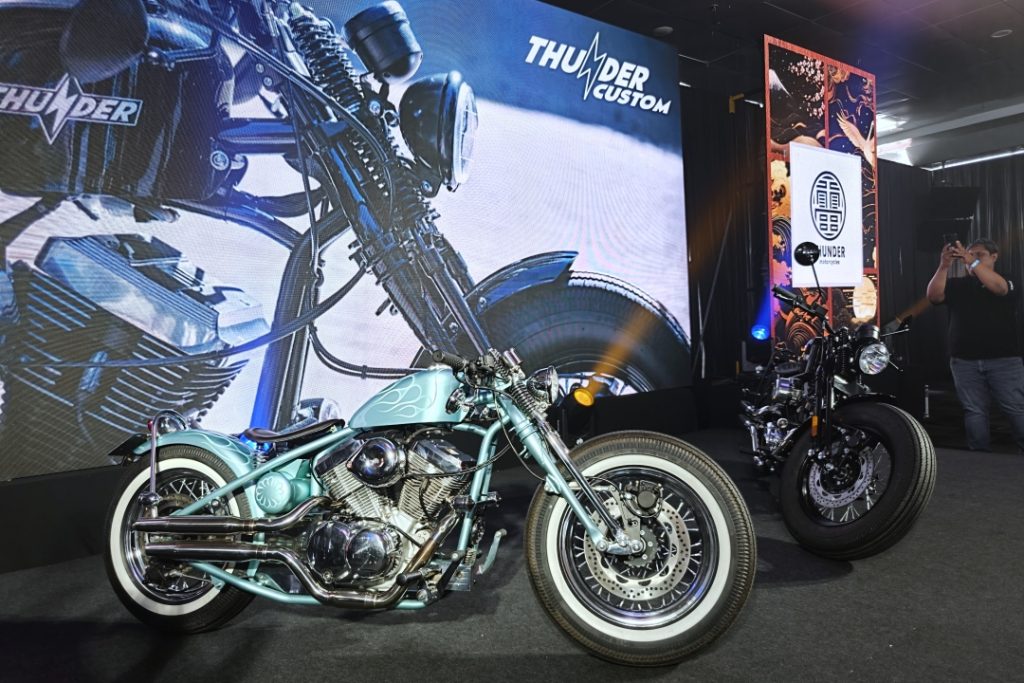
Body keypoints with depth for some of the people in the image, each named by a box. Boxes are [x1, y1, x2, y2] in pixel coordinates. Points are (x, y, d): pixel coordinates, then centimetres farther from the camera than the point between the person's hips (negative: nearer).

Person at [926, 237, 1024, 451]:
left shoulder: (1006, 282, 7)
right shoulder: (956, 285, 12)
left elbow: (997, 287, -17)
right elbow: (933, 296, -7)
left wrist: (972, 261, -27)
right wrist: (944, 266, -20)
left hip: (1003, 359, -1)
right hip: (965, 361, 2)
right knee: (974, 411, 4)